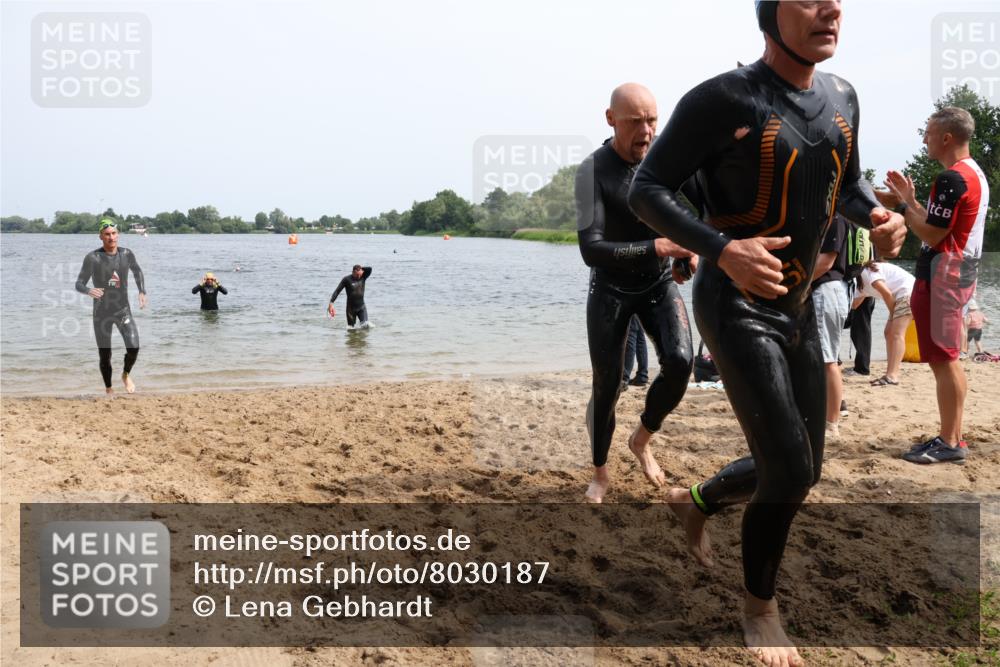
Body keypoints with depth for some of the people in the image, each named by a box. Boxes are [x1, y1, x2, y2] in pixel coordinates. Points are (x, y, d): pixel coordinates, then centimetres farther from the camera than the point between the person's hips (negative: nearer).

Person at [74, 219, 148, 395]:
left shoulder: (126, 254, -3)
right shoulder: (93, 258, -13)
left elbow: (137, 271, 18)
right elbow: (79, 284, -13)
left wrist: (142, 291, 6)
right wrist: (89, 291, -35)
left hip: (123, 311, 2)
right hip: (102, 314, -2)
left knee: (133, 348, -15)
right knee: (105, 355, 3)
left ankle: (126, 375, 16)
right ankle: (108, 389, 27)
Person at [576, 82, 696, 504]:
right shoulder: (593, 171, -22)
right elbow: (590, 250, -30)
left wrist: (689, 251, -14)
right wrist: (655, 248, -41)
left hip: (660, 283, 3)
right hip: (611, 287, -3)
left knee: (679, 363, -19)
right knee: (606, 385, 1)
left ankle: (642, 440, 10)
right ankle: (600, 473, 25)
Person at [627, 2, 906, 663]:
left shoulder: (841, 96, 6)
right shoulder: (723, 100, -16)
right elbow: (647, 190, -15)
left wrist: (878, 214, -3)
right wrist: (722, 249, -30)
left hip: (798, 306, 8)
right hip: (734, 306, -7)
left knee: (801, 469, 14)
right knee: (789, 468, -12)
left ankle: (696, 502, 42)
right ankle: (760, 606, 15)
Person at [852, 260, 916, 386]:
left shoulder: (867, 273, -12)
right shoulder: (862, 284, 17)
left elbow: (887, 293, -17)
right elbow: (854, 304, 20)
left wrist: (893, 313, -4)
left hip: (907, 291, -11)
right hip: (901, 296, 11)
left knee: (896, 333, -17)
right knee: (889, 333, 8)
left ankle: (892, 376, -25)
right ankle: (891, 374, 5)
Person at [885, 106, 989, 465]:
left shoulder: (951, 178, -17)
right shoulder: (974, 173, 16)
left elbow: (932, 235, -19)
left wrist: (901, 206, -8)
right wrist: (910, 198, 15)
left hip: (943, 276, -11)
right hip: (958, 272, 11)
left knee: (943, 359, -6)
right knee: (947, 359, 14)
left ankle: (949, 443, -2)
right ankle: (952, 437, 19)